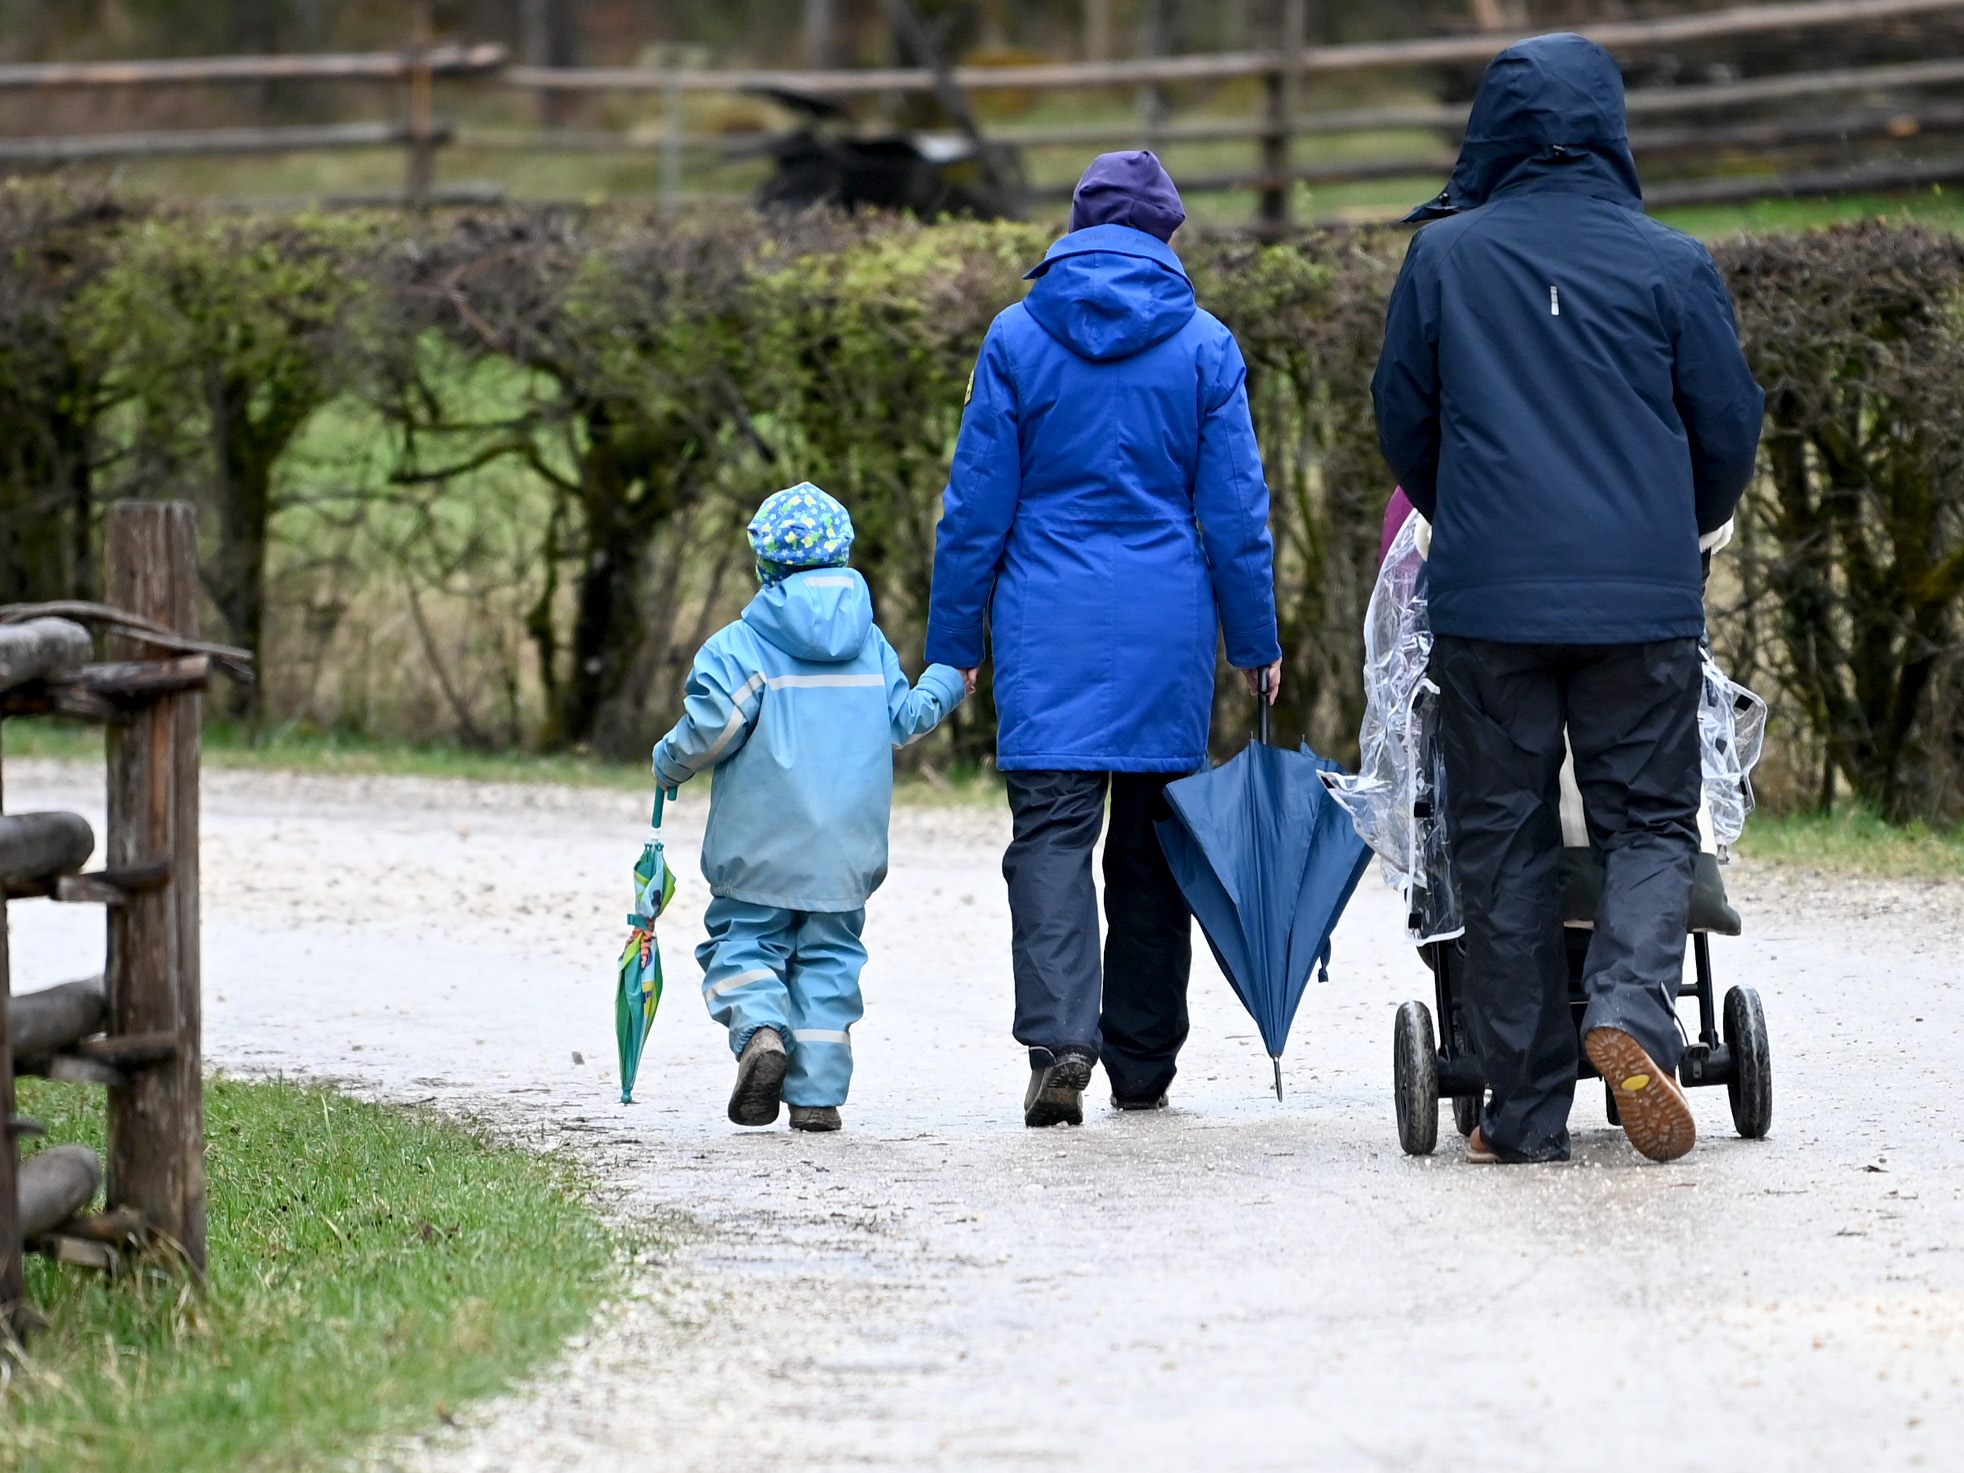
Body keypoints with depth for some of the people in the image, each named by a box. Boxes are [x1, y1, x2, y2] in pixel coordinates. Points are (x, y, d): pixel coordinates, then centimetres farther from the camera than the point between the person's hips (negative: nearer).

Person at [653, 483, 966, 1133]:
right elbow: (904, 718, 14)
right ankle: (817, 1092, 4)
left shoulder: (742, 645, -9)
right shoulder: (872, 645, 6)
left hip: (761, 848, -4)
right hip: (849, 849, 4)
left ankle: (760, 1030, -21)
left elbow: (709, 728, -17)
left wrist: (669, 765, 3)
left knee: (742, 941, 8)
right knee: (828, 957, 10)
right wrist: (945, 682, 34)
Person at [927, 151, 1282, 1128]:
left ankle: (1059, 1037, -25)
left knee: (1051, 833, -6)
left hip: (1048, 629, -1)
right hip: (1167, 633, 1)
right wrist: (1256, 642, 12)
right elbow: (1236, 509, 3)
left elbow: (977, 505, 1)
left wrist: (954, 644, 6)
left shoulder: (1018, 339, 0)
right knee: (1150, 843, 11)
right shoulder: (1204, 348, 1)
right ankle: (1142, 1065, 16)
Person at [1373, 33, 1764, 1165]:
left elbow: (1404, 422, 12)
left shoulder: (1444, 255, 2)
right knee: (1651, 820, 8)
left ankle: (1528, 1108, 5)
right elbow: (1730, 432, 7)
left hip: (1487, 601, 1)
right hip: (1644, 599, -1)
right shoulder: (1671, 264, 0)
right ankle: (1631, 1006, -21)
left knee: (1505, 840, 7)